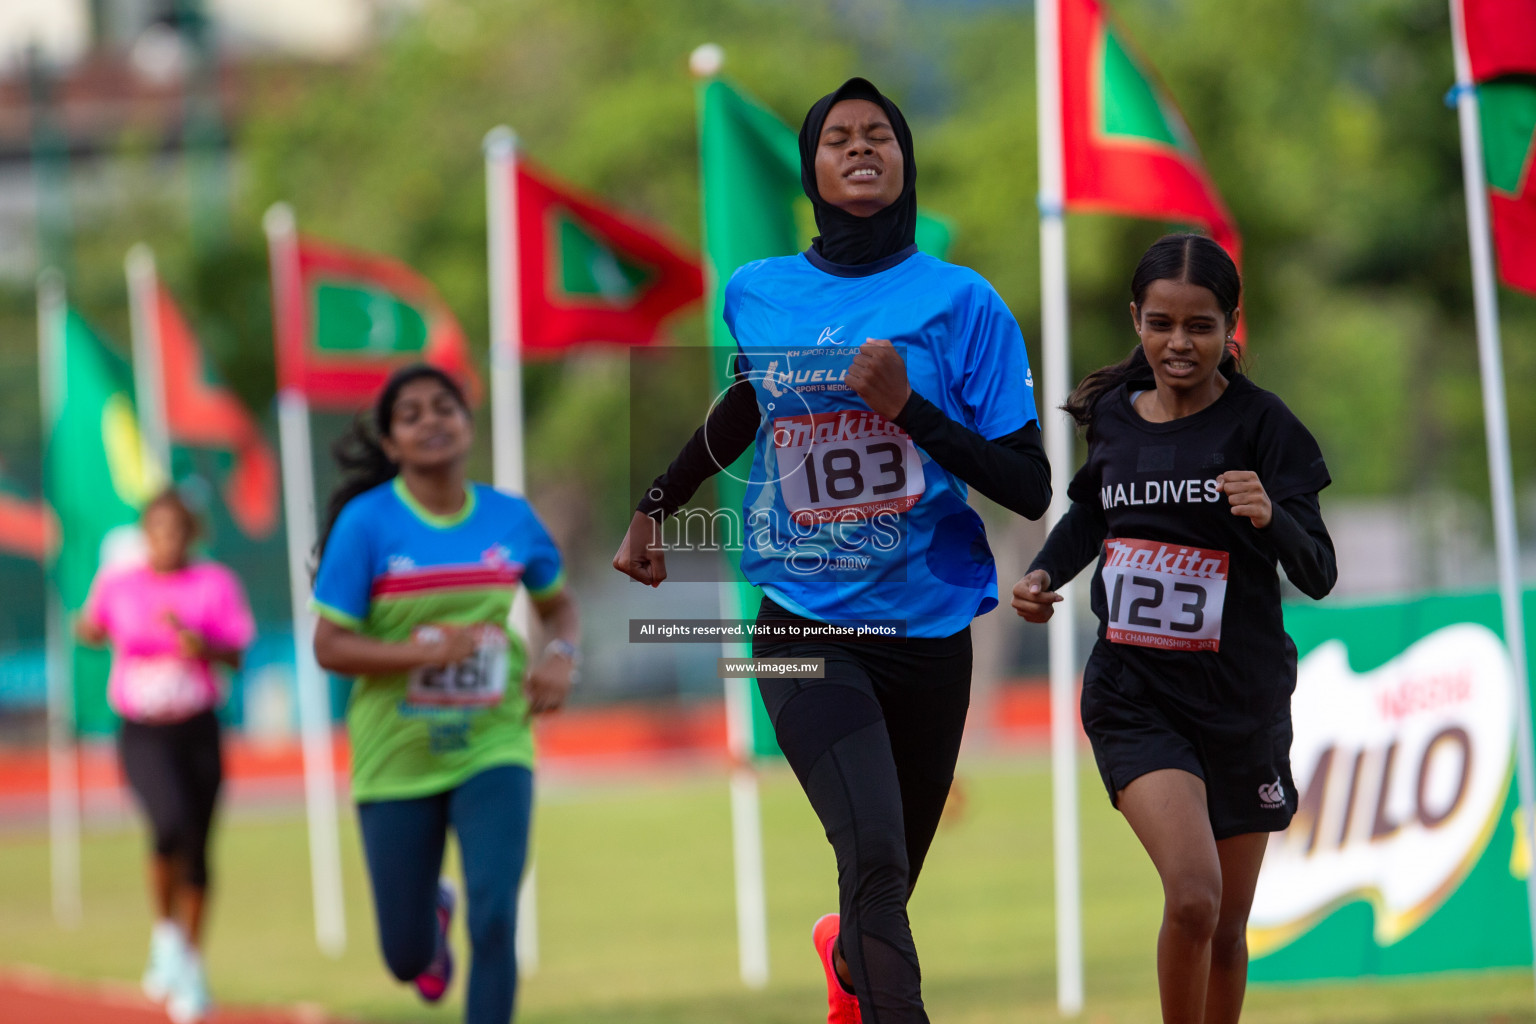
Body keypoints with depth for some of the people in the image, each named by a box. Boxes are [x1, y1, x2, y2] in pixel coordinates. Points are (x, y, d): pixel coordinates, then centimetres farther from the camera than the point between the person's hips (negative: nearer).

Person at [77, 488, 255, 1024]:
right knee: (172, 824, -26)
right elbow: (94, 630, 20)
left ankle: (190, 966, 24)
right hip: (142, 735, -1)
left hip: (198, 731, 2)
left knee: (197, 851, 7)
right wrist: (88, 628, -3)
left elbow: (237, 654, -6)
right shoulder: (116, 584, 1)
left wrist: (199, 642, -25)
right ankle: (165, 932, -3)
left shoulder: (215, 584, -1)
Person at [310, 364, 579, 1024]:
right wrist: (429, 650, -23)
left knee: (495, 918, -18)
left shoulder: (511, 519, 1)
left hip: (491, 747, 1)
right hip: (397, 762, -1)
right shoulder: (366, 523, -9)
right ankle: (434, 911, 47)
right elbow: (329, 647, -11)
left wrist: (560, 655, -3)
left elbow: (557, 604, 19)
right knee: (406, 956, 9)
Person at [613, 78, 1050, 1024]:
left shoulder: (961, 301, -3)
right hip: (807, 627, -1)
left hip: (930, 633, 1)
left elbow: (1031, 488, -6)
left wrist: (910, 405, -17)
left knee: (890, 877, 15)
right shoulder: (755, 295, 5)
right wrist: (655, 507, 35)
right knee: (874, 857, -22)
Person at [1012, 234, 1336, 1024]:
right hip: (1135, 697, 0)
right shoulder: (1113, 416, 2)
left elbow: (1317, 575, -14)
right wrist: (1044, 575, 4)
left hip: (1240, 701, 0)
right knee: (1193, 895, -22)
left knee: (1227, 930, 10)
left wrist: (1270, 517, -34)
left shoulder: (1260, 424, -8)